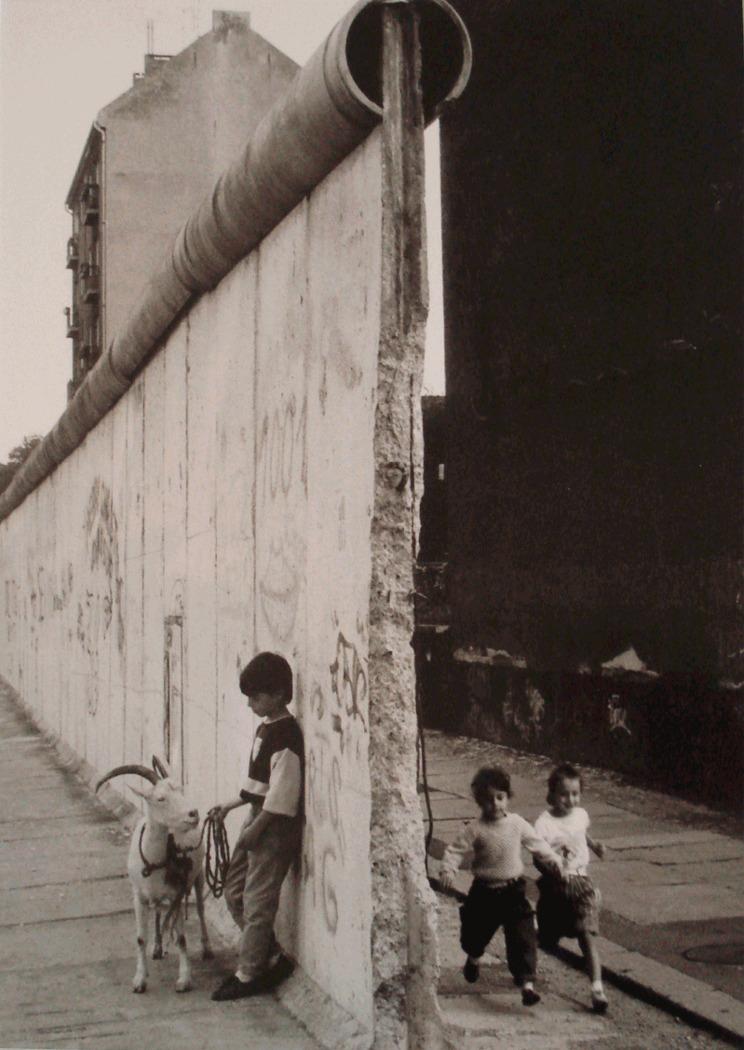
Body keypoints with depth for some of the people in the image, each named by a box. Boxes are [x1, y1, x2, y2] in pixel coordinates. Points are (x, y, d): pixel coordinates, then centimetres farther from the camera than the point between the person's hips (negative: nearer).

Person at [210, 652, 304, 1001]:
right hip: (257, 819, 10)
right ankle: (271, 957, 22)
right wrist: (230, 805, 18)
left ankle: (248, 975, 6)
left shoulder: (286, 734, -19)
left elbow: (282, 791, -22)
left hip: (274, 827, -10)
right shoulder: (266, 728, 12)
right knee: (234, 891, 14)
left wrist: (256, 828, -18)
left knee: (257, 901, -3)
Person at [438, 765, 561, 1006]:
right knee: (476, 931, 20)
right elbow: (455, 850, -11)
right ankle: (473, 959, 53)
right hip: (484, 892, 0)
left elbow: (536, 842, 12)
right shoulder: (476, 829, -11)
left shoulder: (517, 823, -2)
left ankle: (527, 982, -5)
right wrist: (447, 871, -26)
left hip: (513, 890, 1)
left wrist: (552, 859, 7)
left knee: (522, 938, -8)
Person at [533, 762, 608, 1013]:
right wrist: (554, 867, -35)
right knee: (546, 940, 11)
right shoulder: (544, 823, -15)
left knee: (587, 936, -11)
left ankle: (597, 988, -14)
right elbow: (537, 859, -17)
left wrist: (594, 845, 11)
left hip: (581, 881, 3)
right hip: (554, 885, -2)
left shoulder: (581, 815, 2)